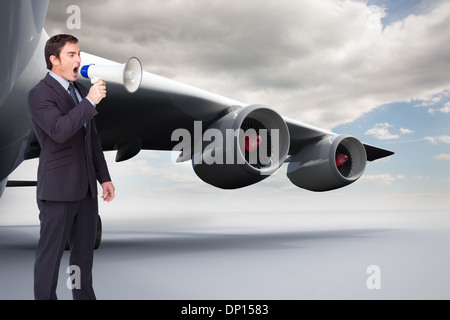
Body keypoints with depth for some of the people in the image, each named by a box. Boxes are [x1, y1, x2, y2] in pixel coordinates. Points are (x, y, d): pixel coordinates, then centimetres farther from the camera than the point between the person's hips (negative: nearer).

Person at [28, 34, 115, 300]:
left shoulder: (80, 90, 13)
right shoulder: (40, 94, -10)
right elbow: (59, 130, -27)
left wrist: (104, 177, 15)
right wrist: (90, 101, -24)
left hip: (87, 187, 7)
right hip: (59, 188, -7)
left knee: (85, 250, 16)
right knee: (51, 253, 4)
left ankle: (84, 295, 29)